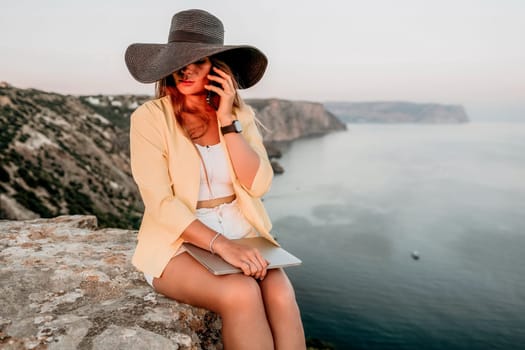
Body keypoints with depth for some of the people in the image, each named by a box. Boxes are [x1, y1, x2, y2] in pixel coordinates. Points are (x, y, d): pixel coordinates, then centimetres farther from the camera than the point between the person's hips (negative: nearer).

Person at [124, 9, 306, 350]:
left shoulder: (241, 115, 3)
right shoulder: (150, 117, -9)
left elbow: (258, 186, -8)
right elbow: (160, 203, -16)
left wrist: (227, 120, -14)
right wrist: (221, 244, -27)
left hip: (242, 235, 3)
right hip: (179, 243, -3)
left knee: (281, 297, -25)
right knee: (241, 295, -31)